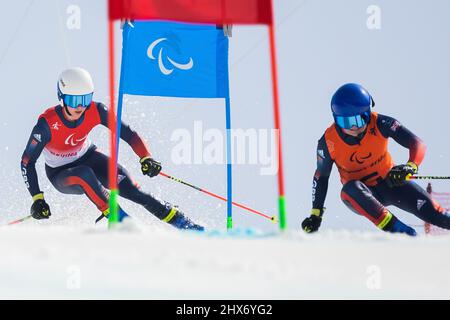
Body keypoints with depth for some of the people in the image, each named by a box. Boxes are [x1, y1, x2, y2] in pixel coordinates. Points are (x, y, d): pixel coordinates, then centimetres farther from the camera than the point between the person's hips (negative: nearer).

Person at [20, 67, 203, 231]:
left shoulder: (95, 111, -22)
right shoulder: (47, 124, -31)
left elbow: (127, 133, -18)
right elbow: (27, 162, -24)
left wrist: (146, 158, -34)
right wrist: (37, 199, -32)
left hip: (88, 158, 3)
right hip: (61, 175, -3)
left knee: (129, 188, -20)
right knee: (84, 174, -39)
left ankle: (180, 221, -13)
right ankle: (117, 217, -31)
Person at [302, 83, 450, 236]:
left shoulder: (379, 124, -20)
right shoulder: (329, 141, -17)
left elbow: (418, 144, -22)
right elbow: (321, 177, 0)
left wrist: (410, 167, -42)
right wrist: (316, 214, 1)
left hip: (390, 183, 1)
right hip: (360, 196, -1)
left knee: (433, 213, -18)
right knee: (351, 188, -36)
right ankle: (397, 229, -39)